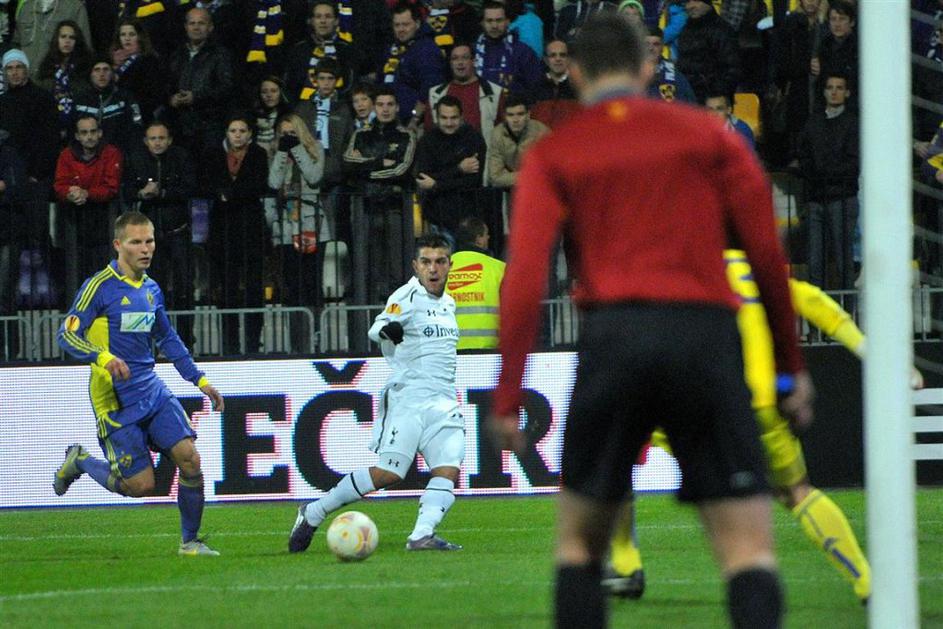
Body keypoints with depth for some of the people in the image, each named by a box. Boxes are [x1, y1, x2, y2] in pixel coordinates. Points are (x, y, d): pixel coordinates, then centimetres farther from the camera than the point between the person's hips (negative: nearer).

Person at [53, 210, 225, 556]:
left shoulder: (151, 290, 11)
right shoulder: (100, 286, -11)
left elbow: (168, 340, 25)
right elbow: (67, 334, -16)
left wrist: (199, 380, 21)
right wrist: (103, 357, -32)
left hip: (152, 391, 6)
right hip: (116, 400, -6)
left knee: (189, 457, -11)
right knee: (141, 485, -7)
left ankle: (190, 540, 4)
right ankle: (79, 462, 20)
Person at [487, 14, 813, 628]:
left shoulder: (553, 155, 11)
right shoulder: (709, 135, 14)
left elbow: (525, 276, -1)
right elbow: (768, 254, 8)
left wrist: (507, 398, -2)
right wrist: (791, 365, 15)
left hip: (612, 338, 0)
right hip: (708, 337, 0)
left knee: (580, 542, 15)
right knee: (749, 548, -4)